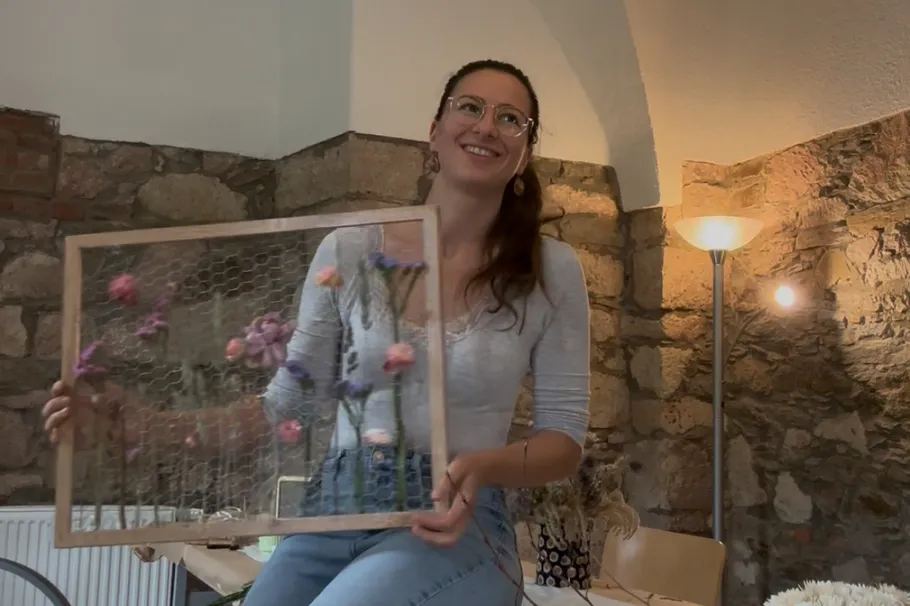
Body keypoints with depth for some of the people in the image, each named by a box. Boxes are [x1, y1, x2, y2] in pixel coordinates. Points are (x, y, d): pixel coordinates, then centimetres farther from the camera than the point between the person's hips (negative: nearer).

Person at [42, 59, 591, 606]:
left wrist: (482, 468, -21)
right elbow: (284, 400, 6)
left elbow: (565, 438, 0)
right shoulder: (349, 250, 1)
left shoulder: (552, 271, -2)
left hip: (457, 525, -2)